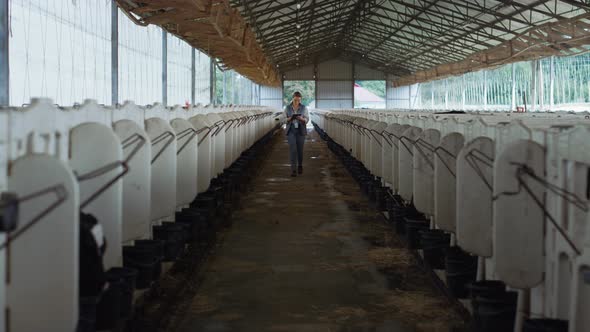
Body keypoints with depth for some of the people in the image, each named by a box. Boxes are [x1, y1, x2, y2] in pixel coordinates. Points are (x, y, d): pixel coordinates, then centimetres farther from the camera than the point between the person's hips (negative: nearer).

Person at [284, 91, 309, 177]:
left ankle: (300, 166, 32)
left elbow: (307, 119, -1)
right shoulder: (287, 107, 0)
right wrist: (289, 119, -20)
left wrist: (302, 119, -23)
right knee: (292, 149, -12)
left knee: (300, 149, 8)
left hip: (301, 130, 1)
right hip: (291, 130, -1)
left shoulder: (304, 108, -1)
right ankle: (293, 169, -13)